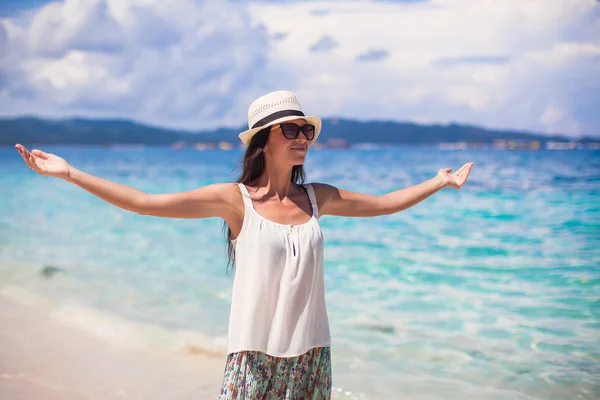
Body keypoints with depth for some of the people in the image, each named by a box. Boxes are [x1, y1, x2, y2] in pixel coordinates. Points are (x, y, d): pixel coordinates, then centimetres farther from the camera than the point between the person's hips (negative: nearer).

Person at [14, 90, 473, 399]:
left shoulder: (317, 197, 6)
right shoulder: (236, 199, -6)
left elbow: (383, 204, 21)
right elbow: (143, 202, -10)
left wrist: (441, 182, 27)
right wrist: (69, 173, -14)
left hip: (310, 354, 4)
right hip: (254, 352, -3)